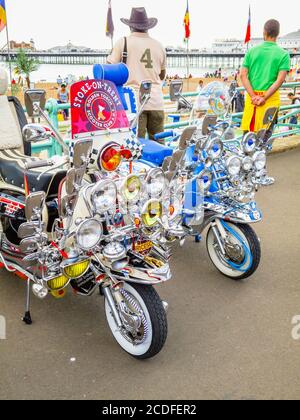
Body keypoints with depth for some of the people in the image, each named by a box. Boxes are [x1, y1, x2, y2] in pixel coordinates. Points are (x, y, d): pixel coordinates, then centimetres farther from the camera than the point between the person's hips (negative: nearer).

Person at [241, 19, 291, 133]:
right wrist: (264, 98, -12)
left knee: (247, 131, 8)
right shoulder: (283, 54, 0)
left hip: (252, 97, 2)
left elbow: (243, 75, -1)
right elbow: (280, 80, -10)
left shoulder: (252, 51, 5)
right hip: (271, 97, -2)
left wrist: (253, 96, -7)